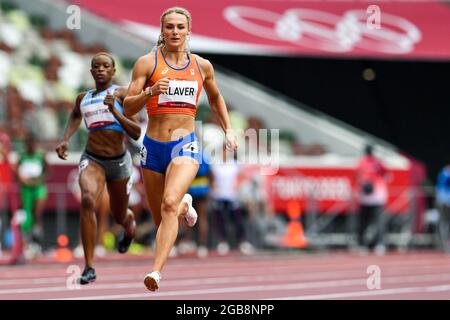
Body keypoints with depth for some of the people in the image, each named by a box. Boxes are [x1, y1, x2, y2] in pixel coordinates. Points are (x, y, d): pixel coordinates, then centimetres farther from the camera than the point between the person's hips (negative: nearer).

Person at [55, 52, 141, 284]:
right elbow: (75, 116, 32)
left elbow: (136, 134, -12)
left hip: (118, 161, -1)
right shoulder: (83, 98, 7)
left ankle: (129, 224, 61)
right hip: (92, 160, 1)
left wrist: (114, 110, -23)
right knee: (87, 200, -30)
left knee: (119, 216, 17)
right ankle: (89, 267, -30)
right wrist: (65, 140, 16)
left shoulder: (122, 94, -5)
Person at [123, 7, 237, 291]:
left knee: (169, 204, -26)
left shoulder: (202, 66, 8)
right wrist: (150, 92, -21)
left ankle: (157, 272, -32)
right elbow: (128, 108, -4)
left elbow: (216, 98, 28)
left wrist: (228, 129, 19)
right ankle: (185, 206, 49)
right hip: (153, 147, 1)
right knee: (161, 219, 12)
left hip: (185, 146, -1)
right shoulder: (147, 63, -1)